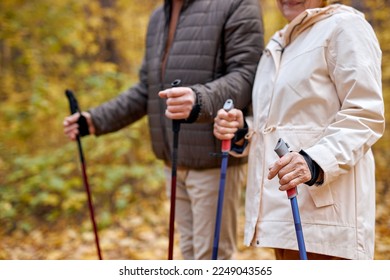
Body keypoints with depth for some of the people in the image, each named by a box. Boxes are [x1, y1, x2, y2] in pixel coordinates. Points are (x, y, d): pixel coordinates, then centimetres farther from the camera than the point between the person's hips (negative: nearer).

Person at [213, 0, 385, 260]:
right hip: (283, 209, 9)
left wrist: (315, 162, -28)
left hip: (327, 208, -8)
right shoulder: (278, 45, 22)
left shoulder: (345, 26, -4)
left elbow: (366, 116, -13)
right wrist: (242, 132, 7)